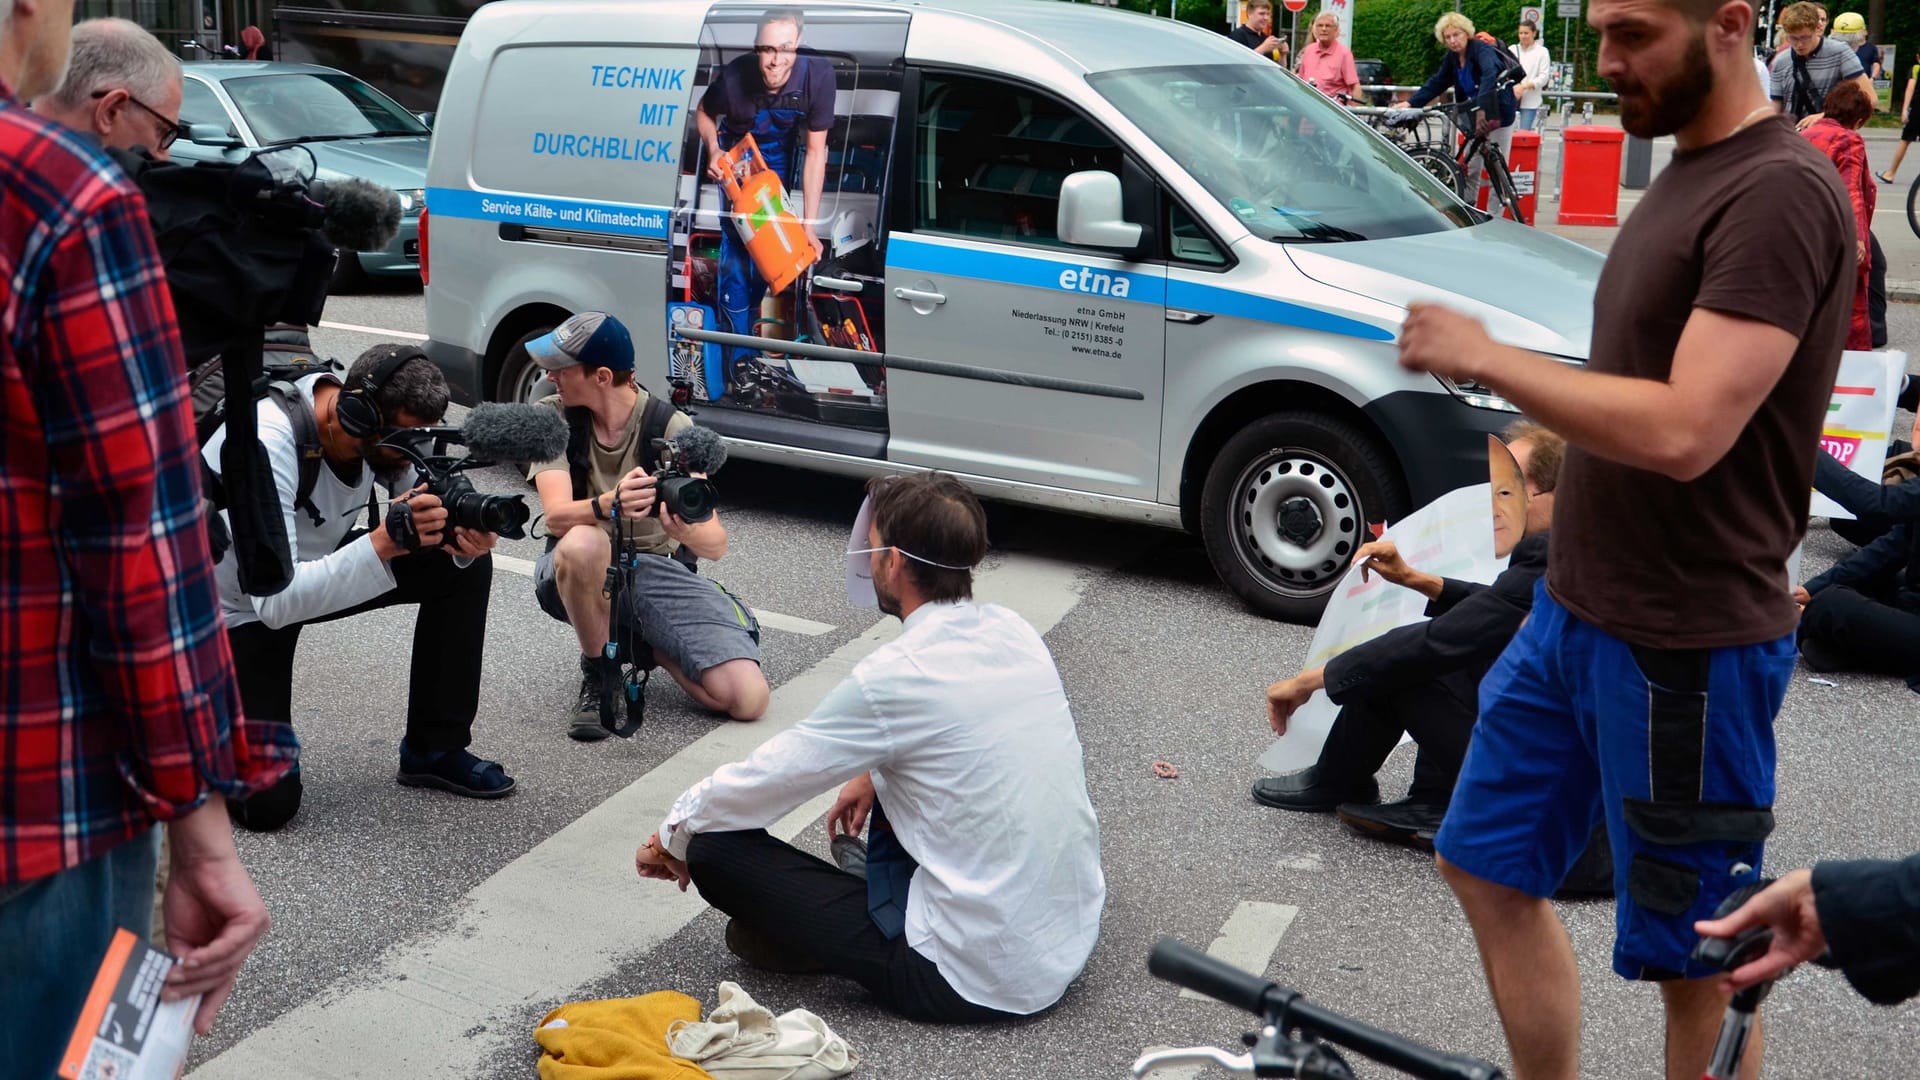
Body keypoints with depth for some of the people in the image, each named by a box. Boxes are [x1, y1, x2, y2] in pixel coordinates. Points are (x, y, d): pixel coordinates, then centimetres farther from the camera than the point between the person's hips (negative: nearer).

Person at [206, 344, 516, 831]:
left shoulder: (381, 426, -17)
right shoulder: (267, 445, -37)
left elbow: (434, 523, -4)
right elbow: (275, 601, -41)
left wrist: (463, 537, -28)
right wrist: (386, 540, -46)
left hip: (315, 566, 7)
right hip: (238, 612, -6)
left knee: (465, 568, -9)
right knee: (267, 803, -17)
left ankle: (434, 750, 4)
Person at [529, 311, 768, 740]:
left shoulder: (671, 426, -10)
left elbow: (716, 545, -15)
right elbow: (557, 516, -22)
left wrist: (686, 531, -40)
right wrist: (610, 505, -44)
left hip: (655, 570, 0)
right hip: (579, 572, 0)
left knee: (748, 698, -20)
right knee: (583, 542, -40)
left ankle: (646, 642, 11)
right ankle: (598, 672, -11)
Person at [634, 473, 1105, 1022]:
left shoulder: (893, 678, -19)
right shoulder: (1014, 631, 1)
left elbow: (763, 778, -7)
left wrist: (673, 836, 10)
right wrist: (875, 774, 21)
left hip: (976, 979, -7)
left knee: (714, 847, -6)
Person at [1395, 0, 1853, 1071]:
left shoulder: (1779, 193, -19)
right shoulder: (1687, 172, 11)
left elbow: (1684, 432, -28)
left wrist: (1486, 358, -20)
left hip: (1686, 650, -9)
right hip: (1573, 613, 10)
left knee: (1696, 959, 6)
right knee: (1487, 868, 17)